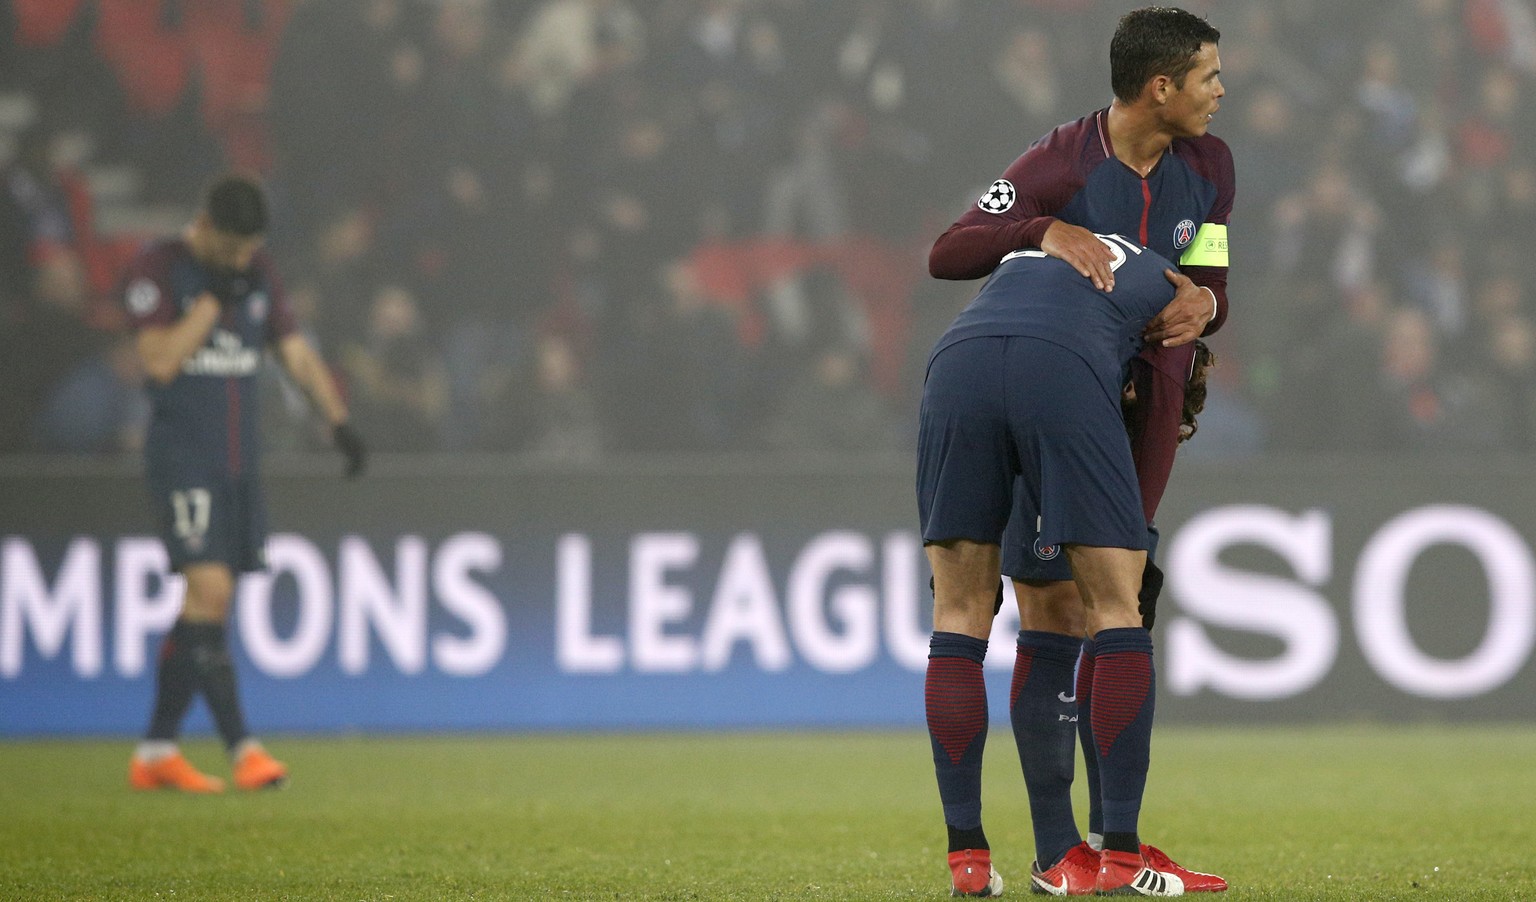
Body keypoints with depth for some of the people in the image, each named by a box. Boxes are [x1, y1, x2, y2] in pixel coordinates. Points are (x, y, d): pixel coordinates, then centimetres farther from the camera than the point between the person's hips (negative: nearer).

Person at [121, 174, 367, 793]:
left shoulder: (258, 276, 11)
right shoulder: (157, 270, -7)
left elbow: (297, 353, 13)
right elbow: (160, 360, -17)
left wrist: (339, 421, 1)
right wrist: (214, 297, -17)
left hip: (240, 463, 6)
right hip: (181, 458, -6)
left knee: (204, 609, 5)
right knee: (209, 587, -18)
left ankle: (155, 754, 11)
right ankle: (242, 748, -20)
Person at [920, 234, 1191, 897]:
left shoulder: (1016, 259, 43)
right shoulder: (1162, 279, 34)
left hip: (955, 364, 3)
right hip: (1064, 374, -3)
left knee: (960, 617, 13)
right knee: (1116, 611, 8)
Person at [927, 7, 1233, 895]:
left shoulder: (1208, 165, -3)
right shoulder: (1060, 166, -19)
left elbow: (1211, 285, 0)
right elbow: (947, 254, -22)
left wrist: (1202, 305, -25)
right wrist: (1047, 232, -38)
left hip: (1146, 407, 5)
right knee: (1054, 613, -10)